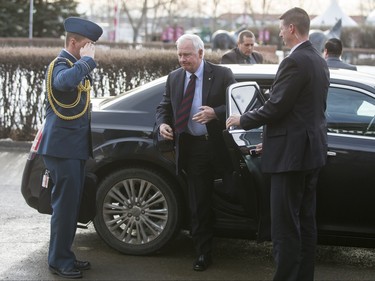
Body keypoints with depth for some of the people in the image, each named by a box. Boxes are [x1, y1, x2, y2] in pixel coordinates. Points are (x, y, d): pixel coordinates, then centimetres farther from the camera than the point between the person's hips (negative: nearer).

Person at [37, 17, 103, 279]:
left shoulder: (76, 65, 17)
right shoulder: (59, 64, -12)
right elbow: (64, 81, -39)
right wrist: (87, 59, -27)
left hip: (75, 147, 10)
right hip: (63, 147, -10)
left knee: (71, 203, 13)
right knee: (65, 203, -7)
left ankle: (64, 255, 22)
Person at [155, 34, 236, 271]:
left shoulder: (222, 75, -4)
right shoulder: (174, 78, 10)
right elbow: (164, 107, 16)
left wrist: (215, 113, -24)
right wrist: (162, 124, -5)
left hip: (219, 145, -3)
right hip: (192, 149, 3)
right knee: (199, 204, 7)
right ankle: (203, 253, 16)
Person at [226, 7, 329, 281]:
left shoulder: (294, 62, -17)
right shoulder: (320, 61, 12)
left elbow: (275, 107, -19)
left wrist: (242, 120, -3)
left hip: (292, 152, -10)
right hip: (313, 149, 10)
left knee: (285, 226, -5)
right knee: (306, 221, 15)